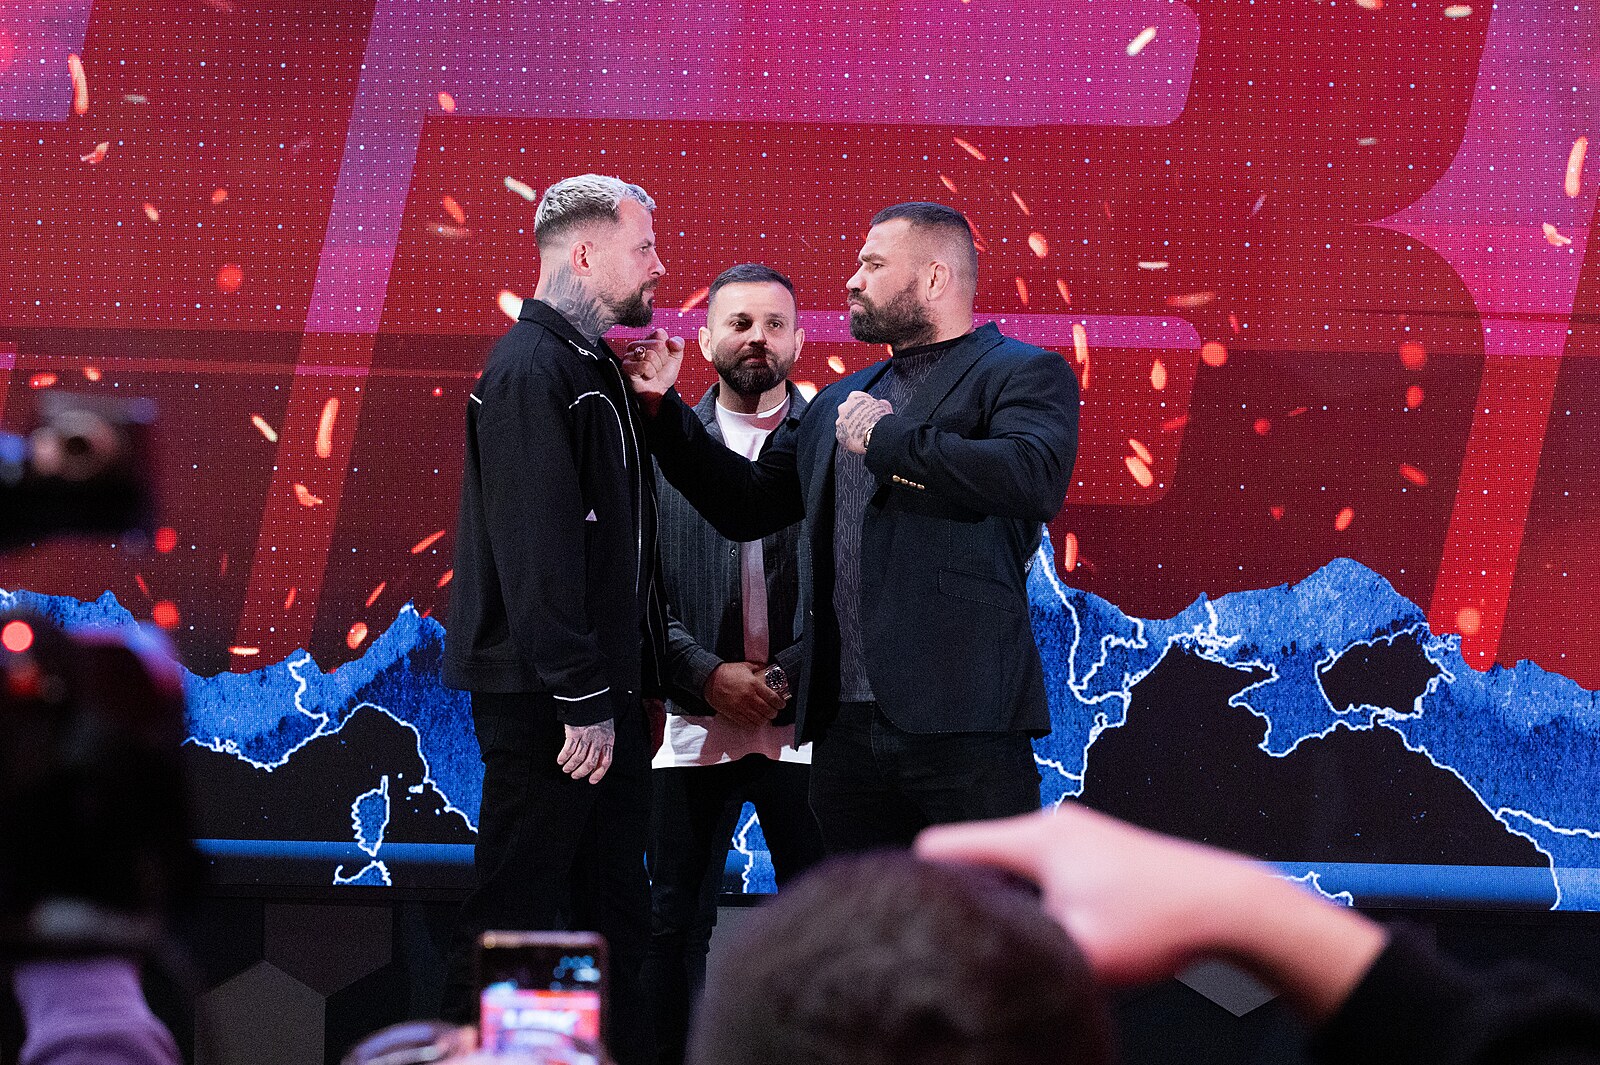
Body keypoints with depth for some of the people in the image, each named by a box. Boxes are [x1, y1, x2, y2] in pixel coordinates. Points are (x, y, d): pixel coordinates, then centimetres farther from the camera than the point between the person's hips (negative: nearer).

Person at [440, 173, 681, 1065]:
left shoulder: (594, 368, 16)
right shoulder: (532, 369, -15)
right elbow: (537, 549, -22)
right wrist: (581, 699, -23)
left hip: (602, 689, 10)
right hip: (547, 694, -10)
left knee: (615, 908, 13)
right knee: (520, 905, -5)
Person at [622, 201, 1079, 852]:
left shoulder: (1024, 374, 0)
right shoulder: (838, 403, 24)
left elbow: (1036, 479, -20)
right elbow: (746, 506, 26)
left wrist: (888, 439, -12)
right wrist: (659, 405, 16)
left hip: (961, 722, -7)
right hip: (846, 724, 7)